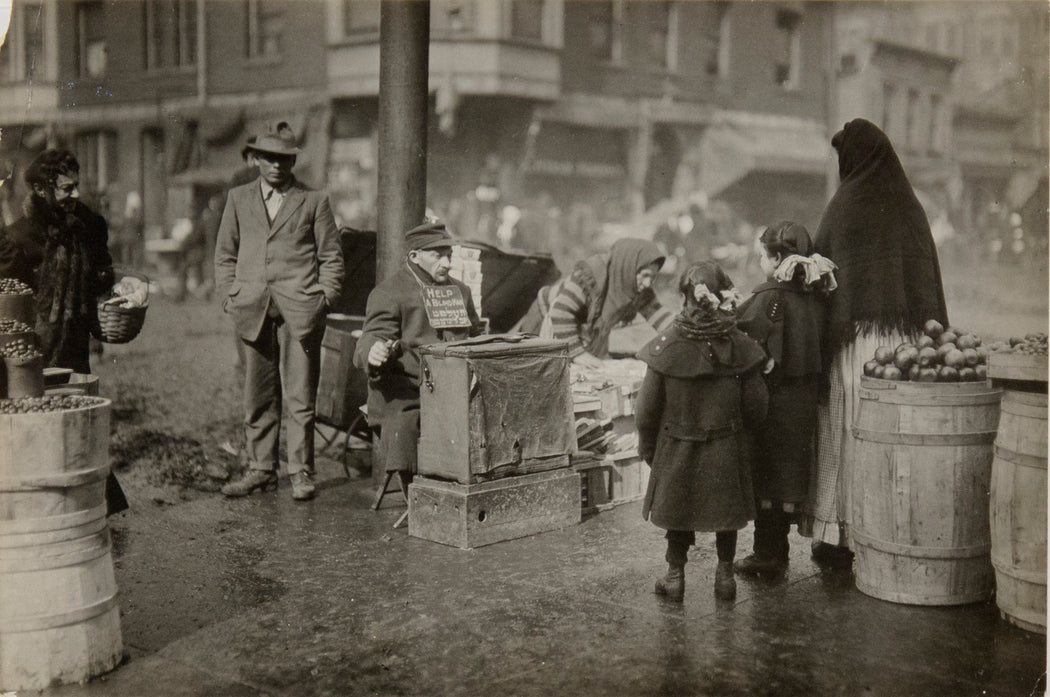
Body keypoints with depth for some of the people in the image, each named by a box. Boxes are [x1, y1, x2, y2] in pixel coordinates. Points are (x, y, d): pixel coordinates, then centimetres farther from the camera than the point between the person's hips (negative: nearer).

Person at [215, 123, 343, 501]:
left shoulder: (314, 201, 9)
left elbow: (332, 257, 10)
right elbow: (225, 254, 19)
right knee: (257, 396, 6)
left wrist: (323, 299, -1)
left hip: (300, 310, -2)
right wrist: (228, 296, 7)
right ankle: (260, 468, 16)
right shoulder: (238, 198, 16)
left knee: (300, 397, -3)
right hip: (252, 309, 3)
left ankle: (301, 473, 5)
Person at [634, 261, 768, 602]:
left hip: (676, 449, -1)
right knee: (726, 509, 18)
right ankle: (725, 574, 26)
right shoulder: (740, 347, -11)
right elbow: (756, 407, -5)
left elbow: (646, 411, -9)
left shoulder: (665, 347, -15)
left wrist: (648, 448, 7)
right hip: (728, 447, 1)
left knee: (677, 510, 16)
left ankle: (675, 575, 24)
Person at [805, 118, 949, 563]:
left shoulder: (845, 206, -5)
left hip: (855, 337, -4)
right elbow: (931, 283, 10)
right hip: (905, 339, 5)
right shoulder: (909, 206, 9)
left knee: (849, 430, 2)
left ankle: (841, 537, 6)